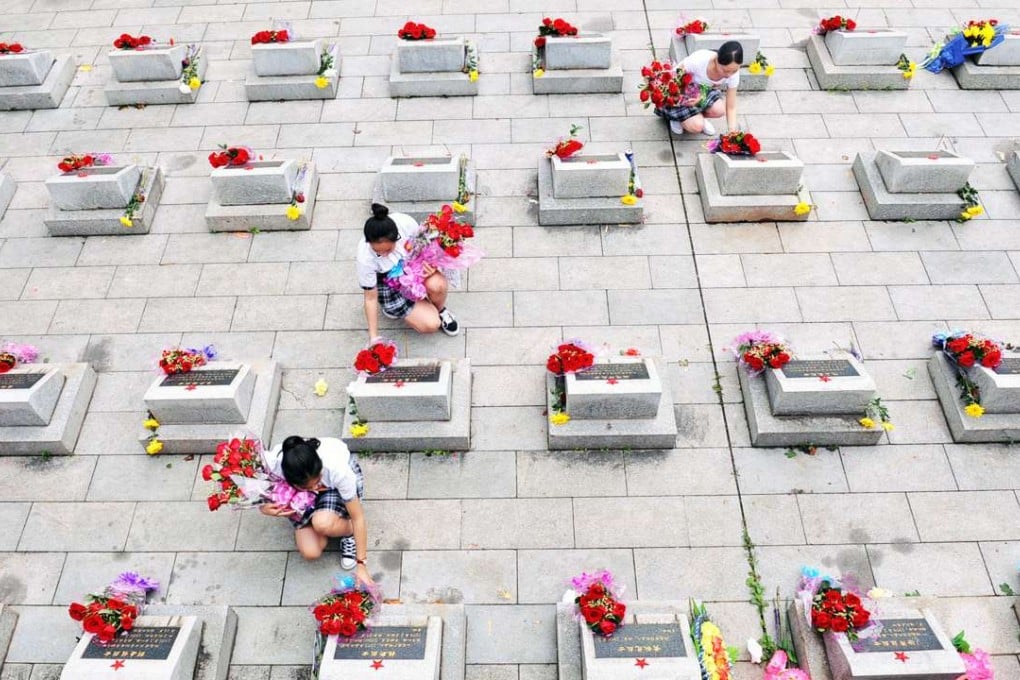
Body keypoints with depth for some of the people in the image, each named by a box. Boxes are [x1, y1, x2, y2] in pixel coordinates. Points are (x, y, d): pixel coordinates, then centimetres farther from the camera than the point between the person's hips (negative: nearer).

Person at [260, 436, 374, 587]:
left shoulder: (337, 469, -40)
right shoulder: (273, 463, -36)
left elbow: (358, 517, -28)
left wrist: (361, 565, -26)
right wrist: (263, 508, -32)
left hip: (337, 485, -2)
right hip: (301, 496, 2)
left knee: (322, 523, -34)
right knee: (310, 552, -14)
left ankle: (350, 533, -1)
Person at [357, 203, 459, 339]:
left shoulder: (405, 222, -29)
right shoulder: (365, 257, -32)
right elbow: (371, 298, -21)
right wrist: (373, 337, -20)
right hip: (391, 288, -2)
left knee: (436, 285, -35)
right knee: (431, 324, -18)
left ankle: (441, 310, 1)